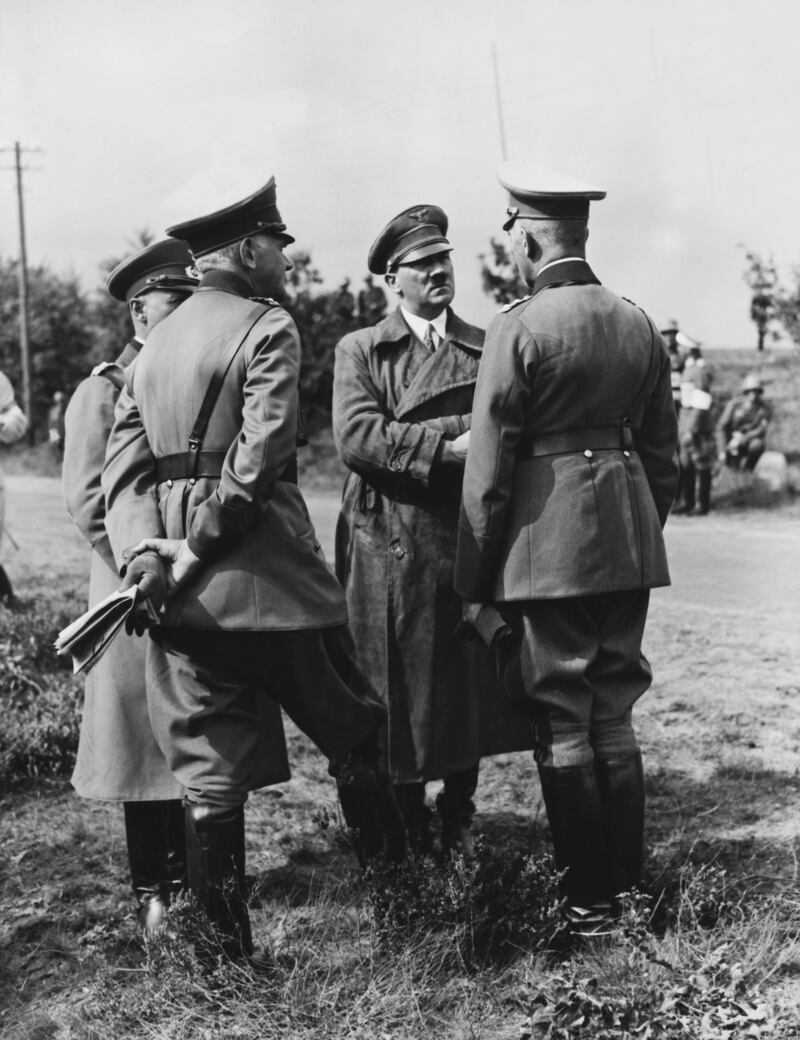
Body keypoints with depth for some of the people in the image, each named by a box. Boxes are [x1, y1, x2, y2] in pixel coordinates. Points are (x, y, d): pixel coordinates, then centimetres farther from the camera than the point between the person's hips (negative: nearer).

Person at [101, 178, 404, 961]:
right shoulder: (266, 328, -7)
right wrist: (197, 552, -12)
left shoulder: (156, 343, 14)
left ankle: (229, 949, 16)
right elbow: (256, 461, -18)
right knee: (353, 736, 10)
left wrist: (145, 551, -8)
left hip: (184, 594, 7)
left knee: (206, 773, 9)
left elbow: (124, 462, 5)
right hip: (266, 574, -7)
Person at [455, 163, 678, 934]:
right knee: (614, 715, 15)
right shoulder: (638, 323, 8)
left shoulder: (518, 327, -11)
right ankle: (626, 885, 23)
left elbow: (489, 465, -10)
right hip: (628, 543, 6)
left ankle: (586, 900, 12)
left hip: (547, 545, -6)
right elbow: (663, 451, 13)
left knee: (562, 725, 4)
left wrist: (474, 581, -4)